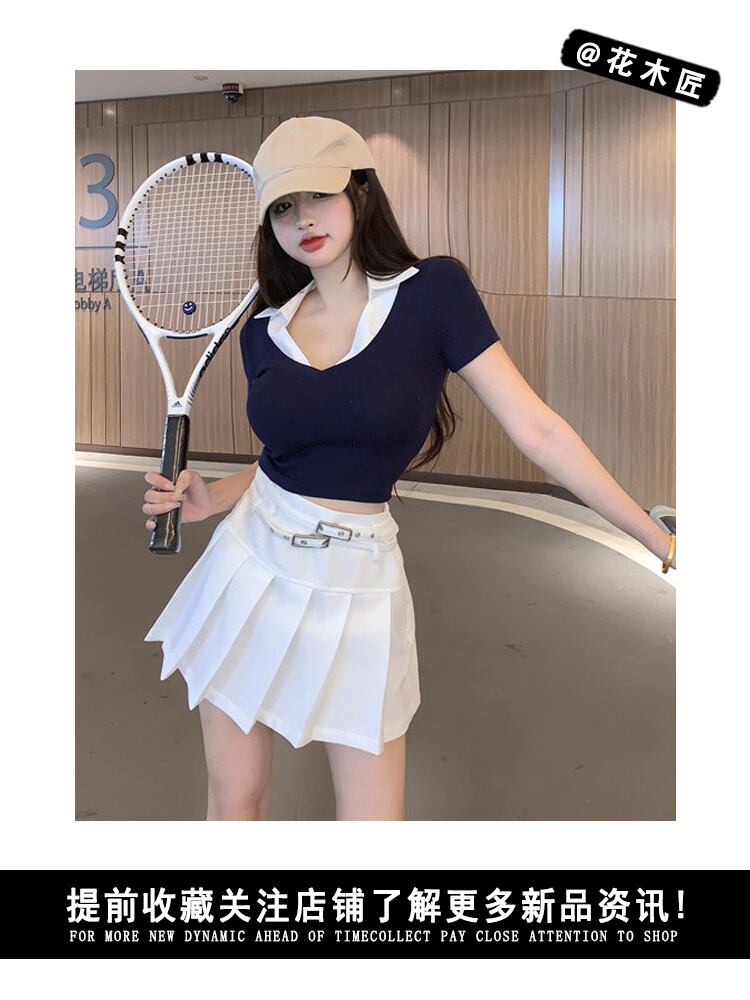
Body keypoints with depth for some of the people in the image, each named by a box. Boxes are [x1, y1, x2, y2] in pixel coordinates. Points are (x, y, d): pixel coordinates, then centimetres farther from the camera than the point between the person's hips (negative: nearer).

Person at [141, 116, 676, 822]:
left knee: (374, 821, 3)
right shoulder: (264, 331, 3)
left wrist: (661, 540, -9)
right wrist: (207, 499, -4)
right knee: (233, 802, 14)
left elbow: (538, 431, -10)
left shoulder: (433, 291, -9)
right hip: (250, 566, 4)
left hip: (356, 583, -3)